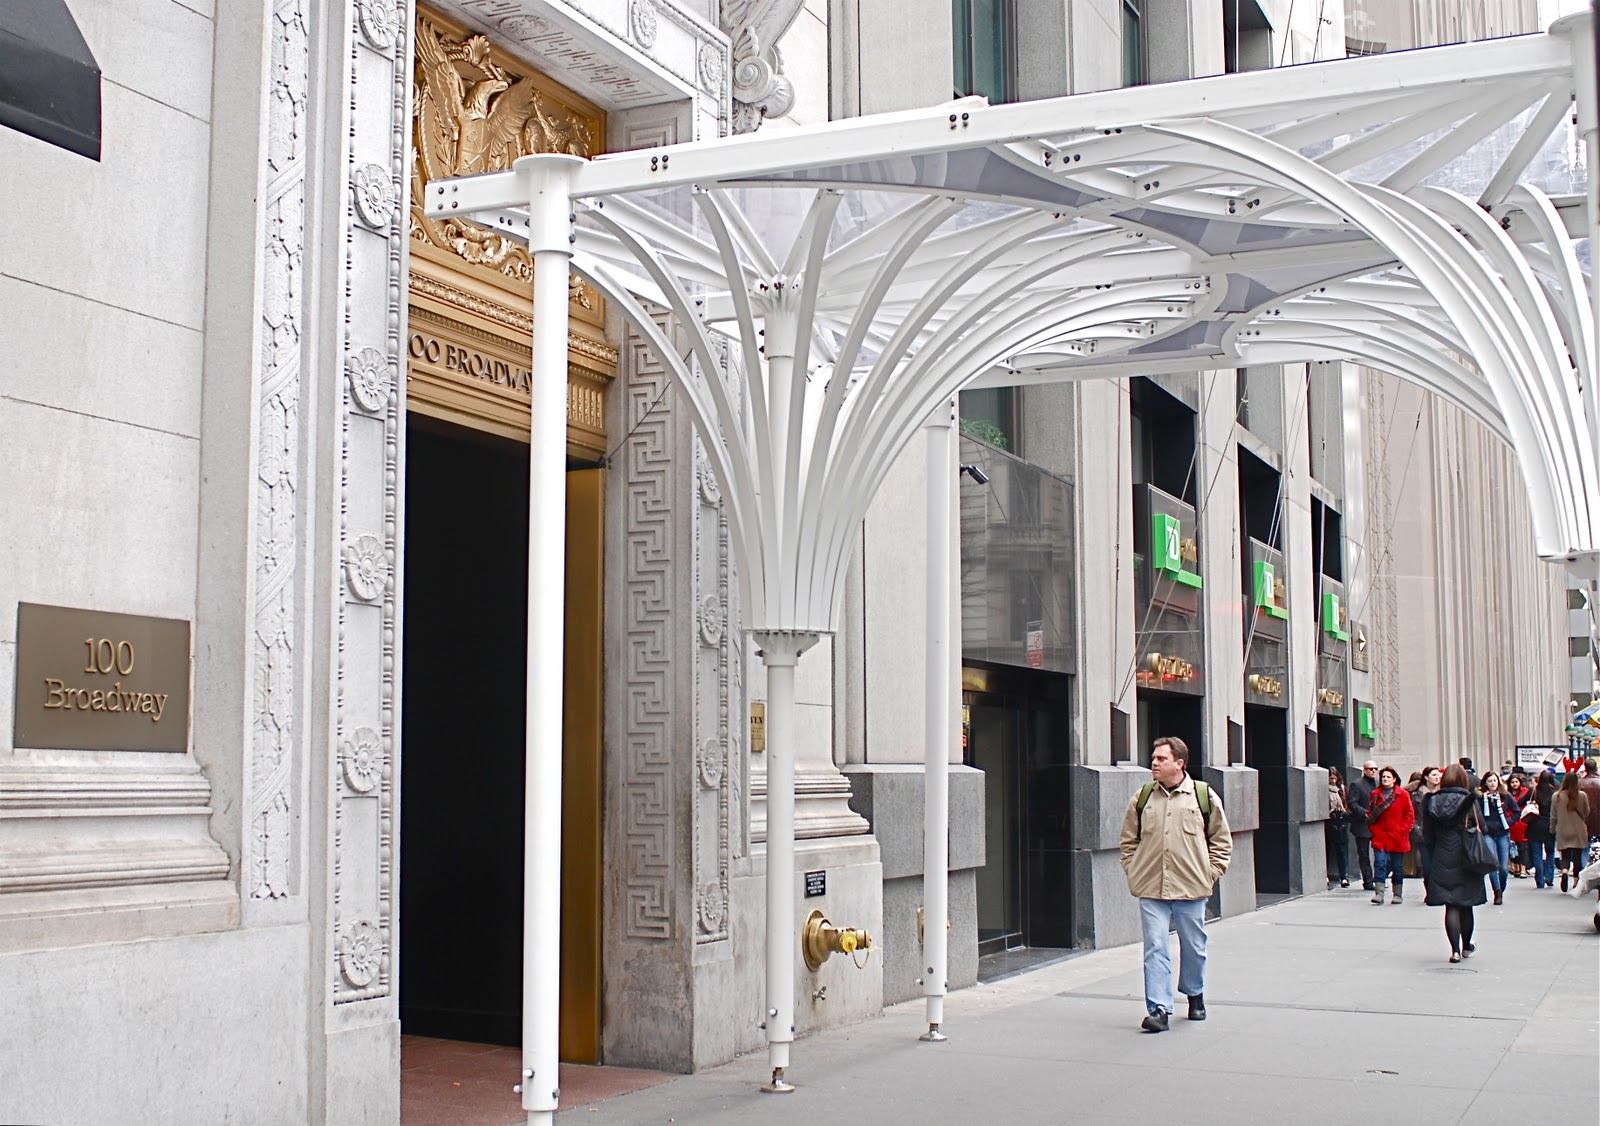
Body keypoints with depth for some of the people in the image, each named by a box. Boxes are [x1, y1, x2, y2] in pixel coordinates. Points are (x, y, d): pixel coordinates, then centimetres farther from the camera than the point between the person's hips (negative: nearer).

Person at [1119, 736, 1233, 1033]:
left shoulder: (1204, 796, 0)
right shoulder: (1142, 798, 6)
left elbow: (1221, 840, 8)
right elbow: (1129, 840, 15)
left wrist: (1210, 873, 1)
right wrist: (1133, 873, 6)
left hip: (1191, 887, 0)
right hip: (1151, 889, 1)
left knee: (1194, 948, 13)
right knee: (1155, 948, -6)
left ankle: (1194, 995, 35)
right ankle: (1158, 1009, -5)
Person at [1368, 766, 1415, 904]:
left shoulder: (1403, 794, -1)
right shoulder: (1376, 794, 7)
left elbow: (1410, 815, 1)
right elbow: (1370, 814, 14)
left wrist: (1403, 830, -7)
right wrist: (1374, 828, 1)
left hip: (1397, 837, -1)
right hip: (1380, 836, 1)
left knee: (1397, 867, 7)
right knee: (1380, 863, -11)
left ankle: (1397, 894, 18)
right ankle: (1379, 893, -14)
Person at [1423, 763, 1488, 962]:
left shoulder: (1432, 802, -1)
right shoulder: (1468, 801, -9)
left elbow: (1427, 836, 3)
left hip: (1441, 862, 1)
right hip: (1465, 861, -1)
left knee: (1451, 906, 2)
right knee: (1465, 905, 13)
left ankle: (1455, 950, -6)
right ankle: (1466, 946, 29)